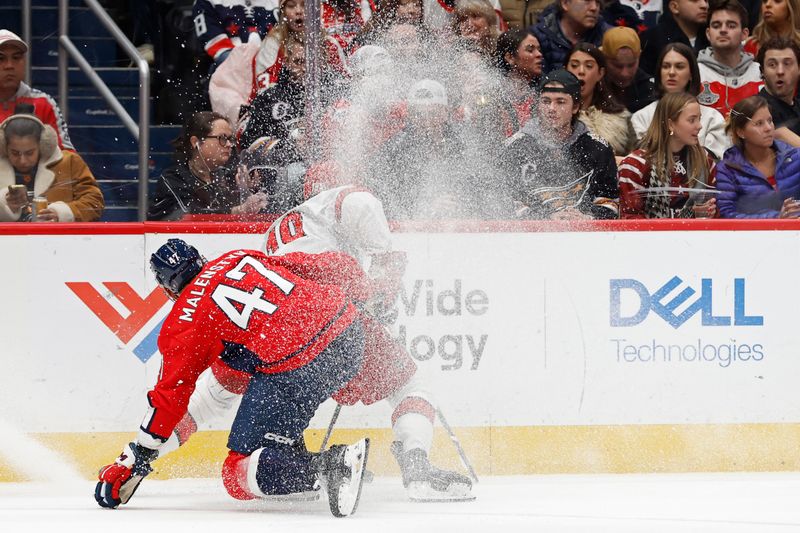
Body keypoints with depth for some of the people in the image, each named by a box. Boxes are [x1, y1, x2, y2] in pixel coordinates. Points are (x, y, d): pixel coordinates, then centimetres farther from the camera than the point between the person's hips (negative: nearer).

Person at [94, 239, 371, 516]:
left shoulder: (183, 321, 5)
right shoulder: (240, 257, 20)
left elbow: (169, 396, 6)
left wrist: (133, 462, 14)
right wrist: (358, 289, 40)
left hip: (296, 370, -7)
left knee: (238, 475, 1)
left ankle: (332, 465, -23)